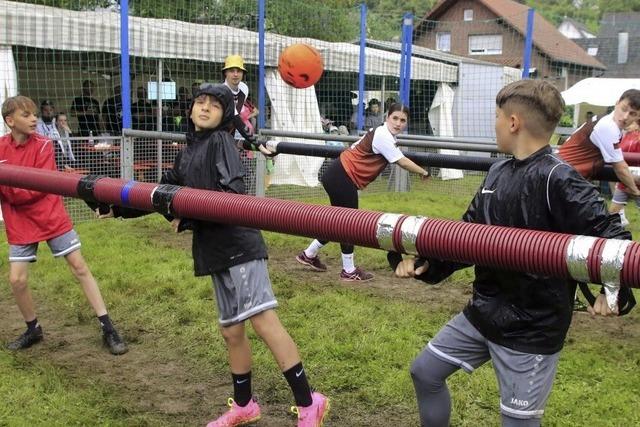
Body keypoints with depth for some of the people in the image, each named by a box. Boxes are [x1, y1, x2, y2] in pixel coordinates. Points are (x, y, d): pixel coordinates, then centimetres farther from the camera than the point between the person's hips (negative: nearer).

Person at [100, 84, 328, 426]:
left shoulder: (220, 141, -4)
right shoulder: (187, 153, 19)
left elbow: (231, 192, -16)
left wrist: (187, 217, -14)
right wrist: (119, 208, 28)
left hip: (239, 242, -8)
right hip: (215, 249, 8)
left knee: (263, 320, -16)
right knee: (231, 330, 14)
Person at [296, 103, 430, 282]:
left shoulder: (384, 133, 11)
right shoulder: (383, 137, -18)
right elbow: (402, 162, -15)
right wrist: (423, 172, -2)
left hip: (337, 176, 10)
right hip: (342, 178, -10)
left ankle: (309, 255, 32)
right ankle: (349, 271, 12)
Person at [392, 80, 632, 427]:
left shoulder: (558, 180, -20)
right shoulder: (498, 173, 3)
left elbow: (610, 235, -21)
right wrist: (425, 264, -1)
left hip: (533, 327, -8)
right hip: (483, 313, 8)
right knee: (425, 371, 16)